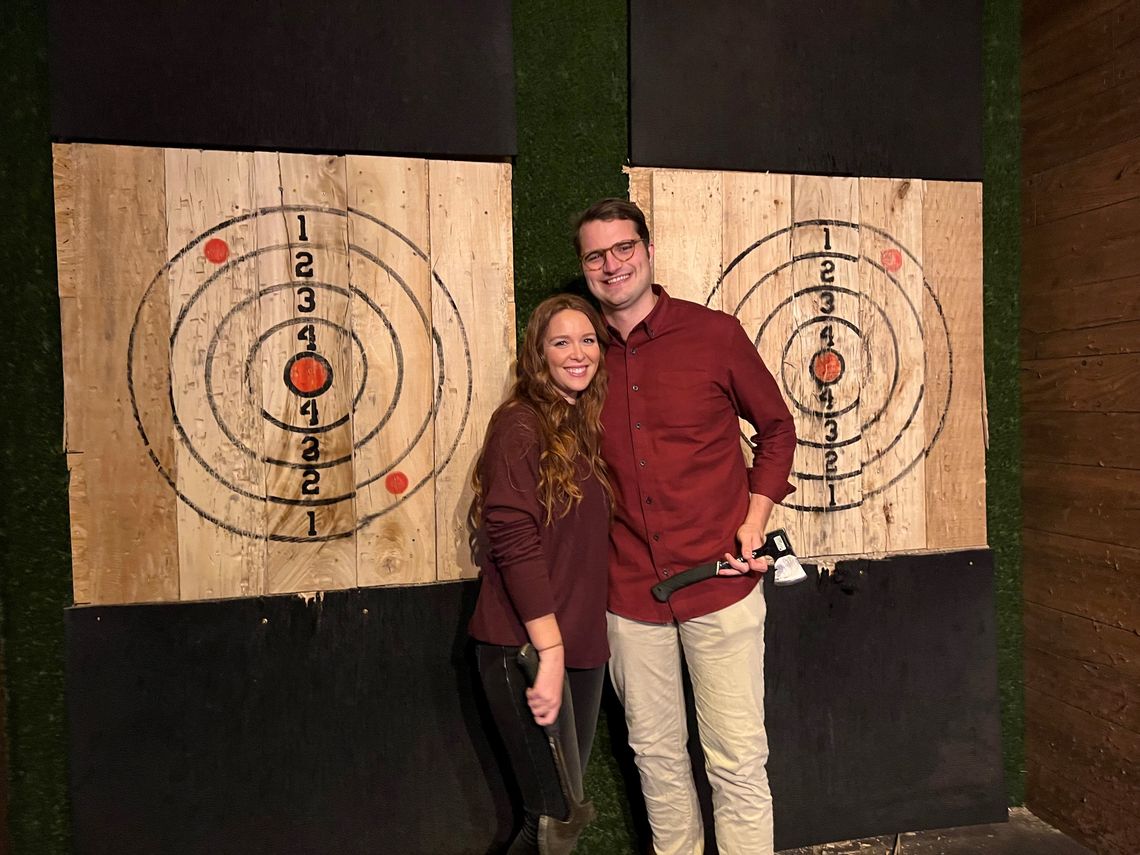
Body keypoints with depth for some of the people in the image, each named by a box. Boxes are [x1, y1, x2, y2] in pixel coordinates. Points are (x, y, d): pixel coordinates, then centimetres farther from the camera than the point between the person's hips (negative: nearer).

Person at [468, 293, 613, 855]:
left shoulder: (590, 429, 12)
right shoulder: (521, 425, -11)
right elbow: (514, 541, -19)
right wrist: (548, 649, -22)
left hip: (582, 647, 8)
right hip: (525, 650, -7)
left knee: (567, 804, 18)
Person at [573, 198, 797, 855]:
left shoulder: (715, 334, -4)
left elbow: (777, 427, 7)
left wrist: (755, 521, -5)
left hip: (720, 584, -2)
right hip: (630, 593, 3)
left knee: (738, 762, 4)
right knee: (657, 754, 17)